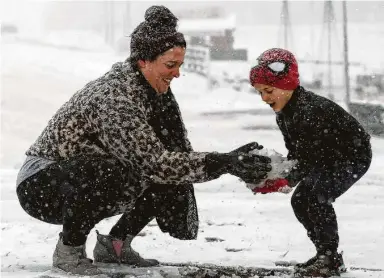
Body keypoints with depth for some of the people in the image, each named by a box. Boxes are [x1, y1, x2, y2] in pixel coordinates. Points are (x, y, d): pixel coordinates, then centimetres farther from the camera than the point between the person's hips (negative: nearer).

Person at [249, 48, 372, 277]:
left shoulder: (311, 109, -34)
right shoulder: (284, 115, -3)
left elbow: (308, 157, -36)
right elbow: (295, 154, 0)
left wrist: (286, 181, -46)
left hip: (353, 155, -10)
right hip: (328, 159, 10)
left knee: (318, 197, -25)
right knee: (300, 201, 2)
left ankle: (331, 259, -13)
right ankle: (326, 254, 14)